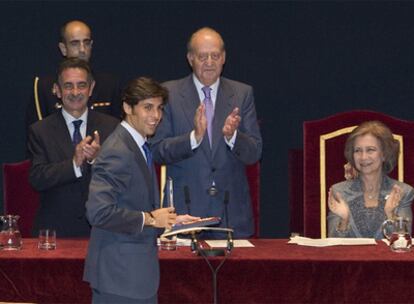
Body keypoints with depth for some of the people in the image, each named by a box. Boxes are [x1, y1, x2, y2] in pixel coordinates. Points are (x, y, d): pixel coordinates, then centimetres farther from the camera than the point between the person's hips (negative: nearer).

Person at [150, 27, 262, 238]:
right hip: (184, 209, -1)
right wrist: (194, 137, -20)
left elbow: (254, 153, 2)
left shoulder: (242, 94, 7)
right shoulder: (170, 93, 2)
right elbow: (158, 151, -4)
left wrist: (232, 136, -18)